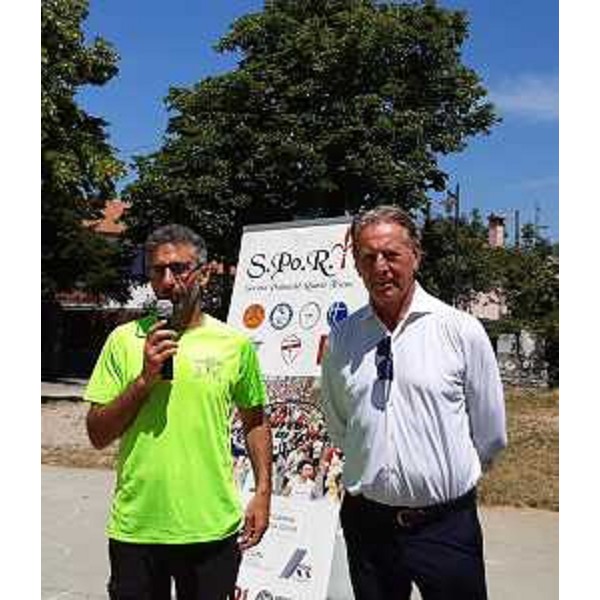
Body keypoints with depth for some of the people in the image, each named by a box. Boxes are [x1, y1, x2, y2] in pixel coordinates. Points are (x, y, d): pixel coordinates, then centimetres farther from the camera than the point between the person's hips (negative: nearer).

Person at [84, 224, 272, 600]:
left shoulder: (235, 343, -1)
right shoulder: (124, 340, 0)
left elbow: (256, 422, 11)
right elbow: (98, 435, -1)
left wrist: (263, 492, 3)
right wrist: (145, 378, -13)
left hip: (213, 527, 0)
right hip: (135, 527, 0)